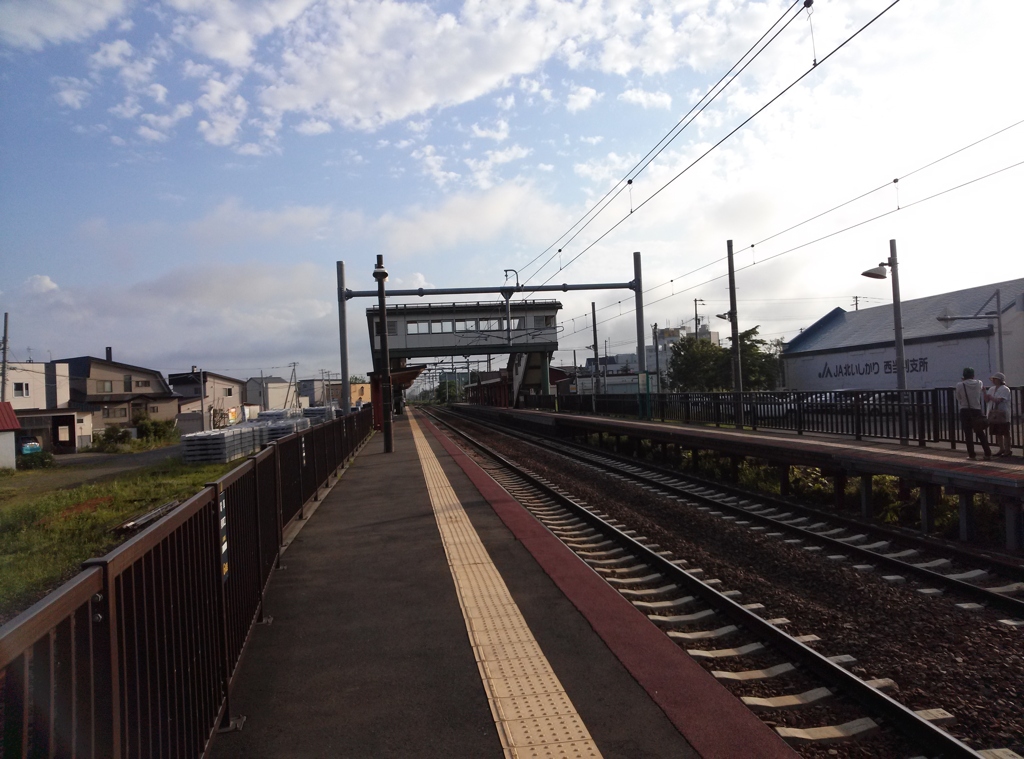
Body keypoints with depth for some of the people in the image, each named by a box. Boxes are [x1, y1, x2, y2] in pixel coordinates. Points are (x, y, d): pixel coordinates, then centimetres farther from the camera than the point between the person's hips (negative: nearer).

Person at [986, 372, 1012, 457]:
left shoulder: (1005, 389, -10)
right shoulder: (991, 389, 13)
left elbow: (998, 400, -20)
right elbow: (987, 399, 8)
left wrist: (990, 397, -7)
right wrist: (984, 391, -2)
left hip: (1002, 414, -7)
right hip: (993, 414, 7)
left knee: (1005, 433, -2)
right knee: (997, 433, 12)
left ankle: (1007, 450, 4)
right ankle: (1002, 449, 21)